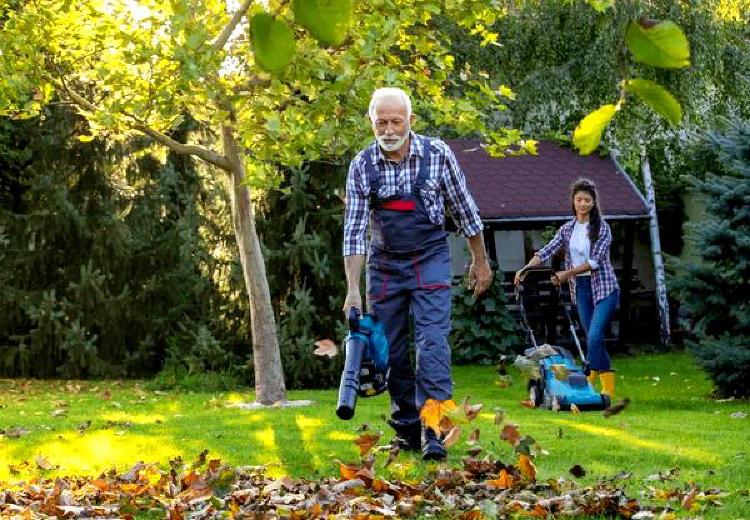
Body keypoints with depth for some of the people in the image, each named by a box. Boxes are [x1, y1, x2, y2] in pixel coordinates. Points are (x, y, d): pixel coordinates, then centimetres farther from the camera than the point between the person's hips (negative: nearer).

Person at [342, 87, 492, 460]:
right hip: (384, 263, 2)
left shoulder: (437, 154, -10)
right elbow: (353, 230, -9)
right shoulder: (362, 166, -7)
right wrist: (352, 289, -15)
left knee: (432, 341, -15)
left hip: (430, 260, -2)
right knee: (391, 351, 4)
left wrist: (480, 261, 8)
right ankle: (406, 430, 16)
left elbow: (464, 209, 2)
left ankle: (433, 431, -18)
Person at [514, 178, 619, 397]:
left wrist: (567, 274, -25)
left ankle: (588, 384, -11)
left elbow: (595, 261, -16)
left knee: (594, 337, -16)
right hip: (581, 289, 5)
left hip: (604, 288, -5)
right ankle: (608, 387, 12)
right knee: (594, 339, 6)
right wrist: (526, 269, -17)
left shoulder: (602, 228, -6)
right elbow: (547, 251, -1)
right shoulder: (567, 229, 9)